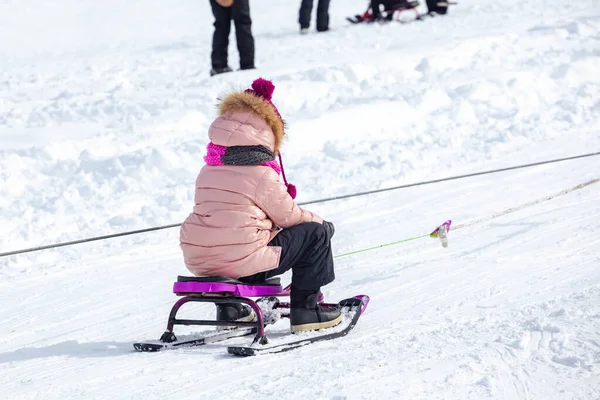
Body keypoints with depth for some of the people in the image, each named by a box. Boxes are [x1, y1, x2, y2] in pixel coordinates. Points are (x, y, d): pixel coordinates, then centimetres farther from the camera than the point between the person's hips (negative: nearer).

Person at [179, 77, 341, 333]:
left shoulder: (208, 171, 13)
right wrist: (317, 221, 22)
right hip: (244, 265, -8)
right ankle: (305, 309, 8)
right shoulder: (262, 173, -8)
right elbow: (288, 216, 1)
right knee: (317, 232, 6)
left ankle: (228, 308, 37)